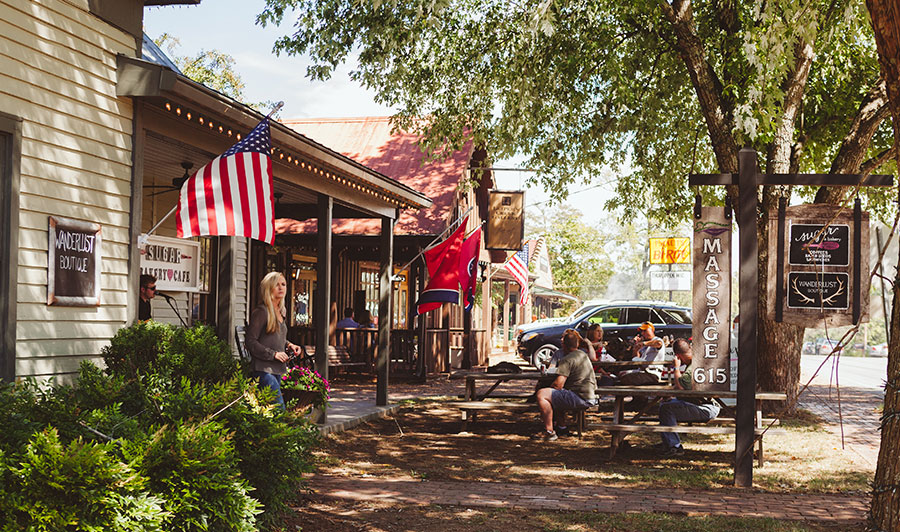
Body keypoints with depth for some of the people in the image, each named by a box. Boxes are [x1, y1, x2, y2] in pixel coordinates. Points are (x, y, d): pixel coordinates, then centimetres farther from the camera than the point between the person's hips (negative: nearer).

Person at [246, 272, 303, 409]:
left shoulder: (280, 312, 17)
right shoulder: (261, 311, -9)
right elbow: (250, 341, -12)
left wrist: (289, 345, 10)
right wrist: (273, 354, -17)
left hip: (277, 368, 8)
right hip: (264, 369, -8)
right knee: (279, 409, -17)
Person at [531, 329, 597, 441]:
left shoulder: (567, 360, -12)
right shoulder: (584, 355, 16)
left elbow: (558, 384, -19)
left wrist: (549, 389, 1)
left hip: (581, 398, -10)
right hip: (591, 397, 10)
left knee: (541, 394, -16)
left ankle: (549, 431, -16)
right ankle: (560, 426, 28)